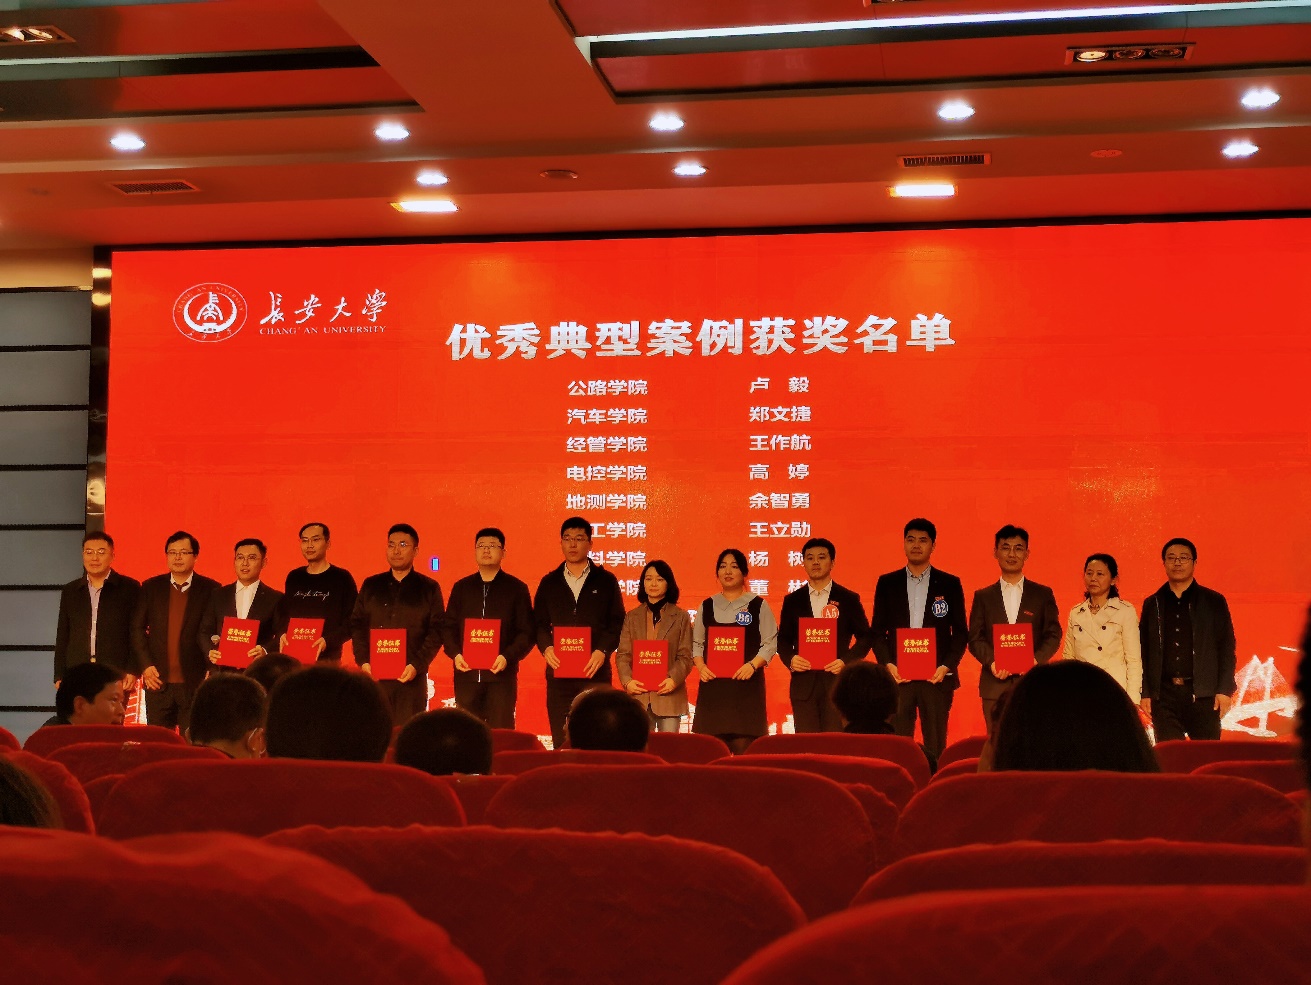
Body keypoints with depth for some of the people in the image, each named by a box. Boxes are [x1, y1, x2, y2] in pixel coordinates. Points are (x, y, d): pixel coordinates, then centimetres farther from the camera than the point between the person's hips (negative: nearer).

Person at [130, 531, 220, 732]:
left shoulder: (210, 589, 2)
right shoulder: (151, 587, 9)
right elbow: (137, 628, 8)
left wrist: (213, 669, -7)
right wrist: (145, 666, -2)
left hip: (195, 683, -2)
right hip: (158, 682, 2)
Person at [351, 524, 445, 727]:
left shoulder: (429, 588, 7)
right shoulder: (371, 585, 14)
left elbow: (436, 631, 0)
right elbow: (357, 625, 11)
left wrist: (417, 665, -11)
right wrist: (363, 661, -3)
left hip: (411, 677, -2)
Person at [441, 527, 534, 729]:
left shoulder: (516, 588, 4)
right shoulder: (461, 587, 13)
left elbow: (527, 632, 0)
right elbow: (448, 626, 12)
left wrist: (508, 657, -15)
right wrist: (455, 654, -6)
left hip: (502, 674, -2)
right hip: (466, 673, 3)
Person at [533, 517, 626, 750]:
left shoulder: (606, 581, 8)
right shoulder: (549, 583, 14)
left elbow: (617, 623, 4)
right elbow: (539, 623, 11)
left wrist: (603, 651, -12)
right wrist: (546, 647, -8)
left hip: (596, 672, -2)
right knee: (561, 741, 2)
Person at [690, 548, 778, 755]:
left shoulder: (758, 605, 5)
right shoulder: (707, 606, 14)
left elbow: (770, 643, 0)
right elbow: (696, 643, 15)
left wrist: (752, 665, -15)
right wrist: (700, 666, -3)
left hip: (747, 683, -3)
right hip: (712, 684, 3)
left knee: (744, 748, -8)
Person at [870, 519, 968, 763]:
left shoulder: (950, 584, 7)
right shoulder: (887, 583, 9)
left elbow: (961, 632, 6)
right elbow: (878, 631, 8)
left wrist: (947, 666, -8)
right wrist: (888, 664, -7)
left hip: (937, 677, -1)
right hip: (897, 676, 1)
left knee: (935, 748, 1)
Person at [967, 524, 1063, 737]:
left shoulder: (1043, 594, 10)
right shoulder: (983, 596, 12)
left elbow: (1053, 635, 7)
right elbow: (975, 638, 7)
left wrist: (1037, 659, -11)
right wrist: (991, 662, -11)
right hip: (994, 685, 1)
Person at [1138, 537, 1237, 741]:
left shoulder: (1214, 602, 6)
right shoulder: (1152, 604, 11)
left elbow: (1227, 648, 3)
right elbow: (1144, 651, 10)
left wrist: (1224, 690, -6)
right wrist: (1145, 693, 3)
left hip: (1203, 694, -2)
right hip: (1164, 696, 2)